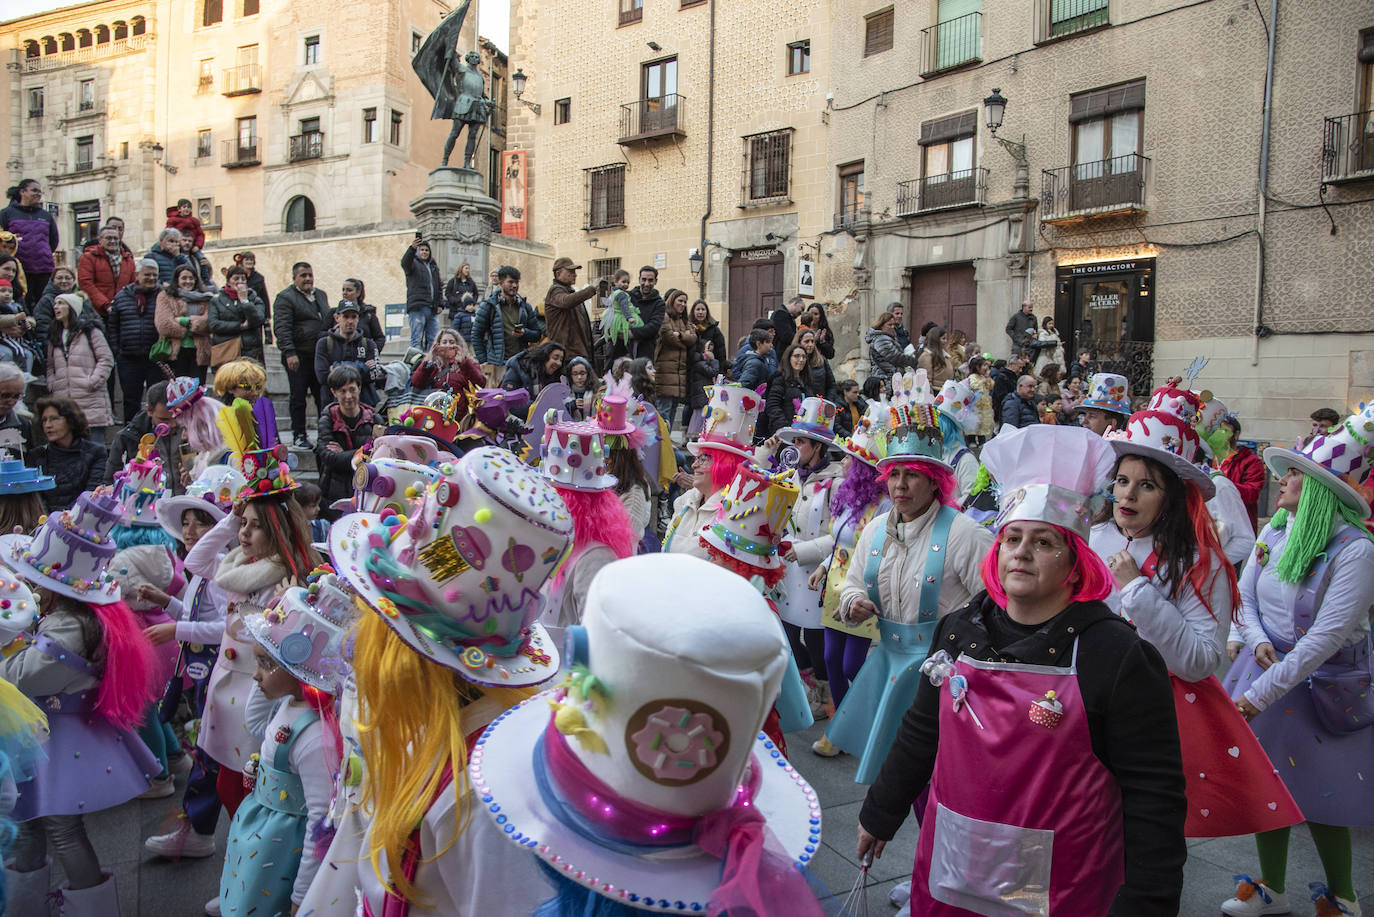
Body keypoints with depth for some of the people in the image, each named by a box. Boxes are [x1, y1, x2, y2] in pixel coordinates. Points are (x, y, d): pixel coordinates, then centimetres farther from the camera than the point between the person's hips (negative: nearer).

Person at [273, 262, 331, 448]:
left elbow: (329, 321, 26)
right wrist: (289, 353, -22)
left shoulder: (321, 295, 18)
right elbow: (282, 328, -13)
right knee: (298, 397, 1)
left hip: (320, 355, 6)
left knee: (323, 396, 7)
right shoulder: (285, 298, -5)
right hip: (298, 356, -6)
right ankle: (299, 436, 9)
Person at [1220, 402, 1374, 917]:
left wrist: (1262, 693, -24)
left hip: (1322, 683, -6)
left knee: (1320, 797, 5)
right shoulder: (1274, 531, -1)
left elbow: (1327, 635, -25)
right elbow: (1244, 596, 9)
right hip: (1268, 664, 6)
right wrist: (1258, 642, -12)